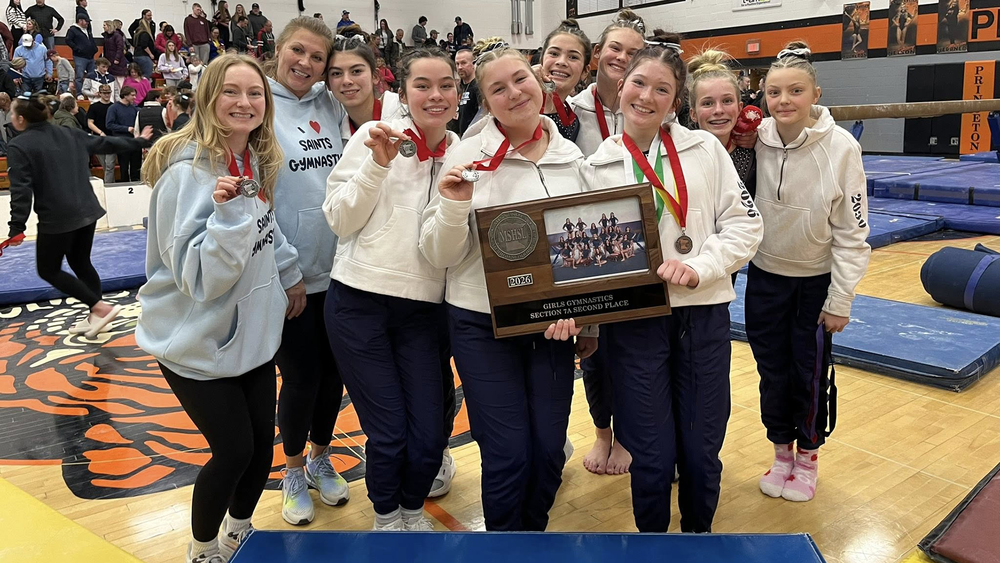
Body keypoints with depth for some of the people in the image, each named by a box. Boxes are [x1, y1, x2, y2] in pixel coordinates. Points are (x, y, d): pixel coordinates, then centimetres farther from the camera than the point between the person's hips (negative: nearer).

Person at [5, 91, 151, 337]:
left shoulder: (19, 146, -10)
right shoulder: (70, 134, 8)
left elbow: (21, 189, -16)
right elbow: (105, 143, 18)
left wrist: (17, 227, -15)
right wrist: (137, 142, 32)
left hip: (56, 219, -7)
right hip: (87, 212, 7)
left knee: (48, 270, 8)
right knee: (81, 263, 19)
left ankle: (101, 307, -3)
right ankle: (95, 316, 23)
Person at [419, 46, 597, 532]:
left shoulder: (571, 156, 4)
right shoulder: (469, 155, -8)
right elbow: (440, 255, -9)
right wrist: (455, 206, -26)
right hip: (482, 325, -3)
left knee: (549, 453, 10)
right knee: (509, 456, -1)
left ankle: (534, 532, 36)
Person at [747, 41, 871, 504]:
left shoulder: (841, 147, -16)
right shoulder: (755, 141, -10)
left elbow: (851, 233, -12)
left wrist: (840, 301, -10)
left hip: (817, 280, -2)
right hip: (765, 278, 2)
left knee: (810, 373, 9)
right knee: (772, 371, 11)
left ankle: (808, 456, 31)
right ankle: (782, 452, 32)